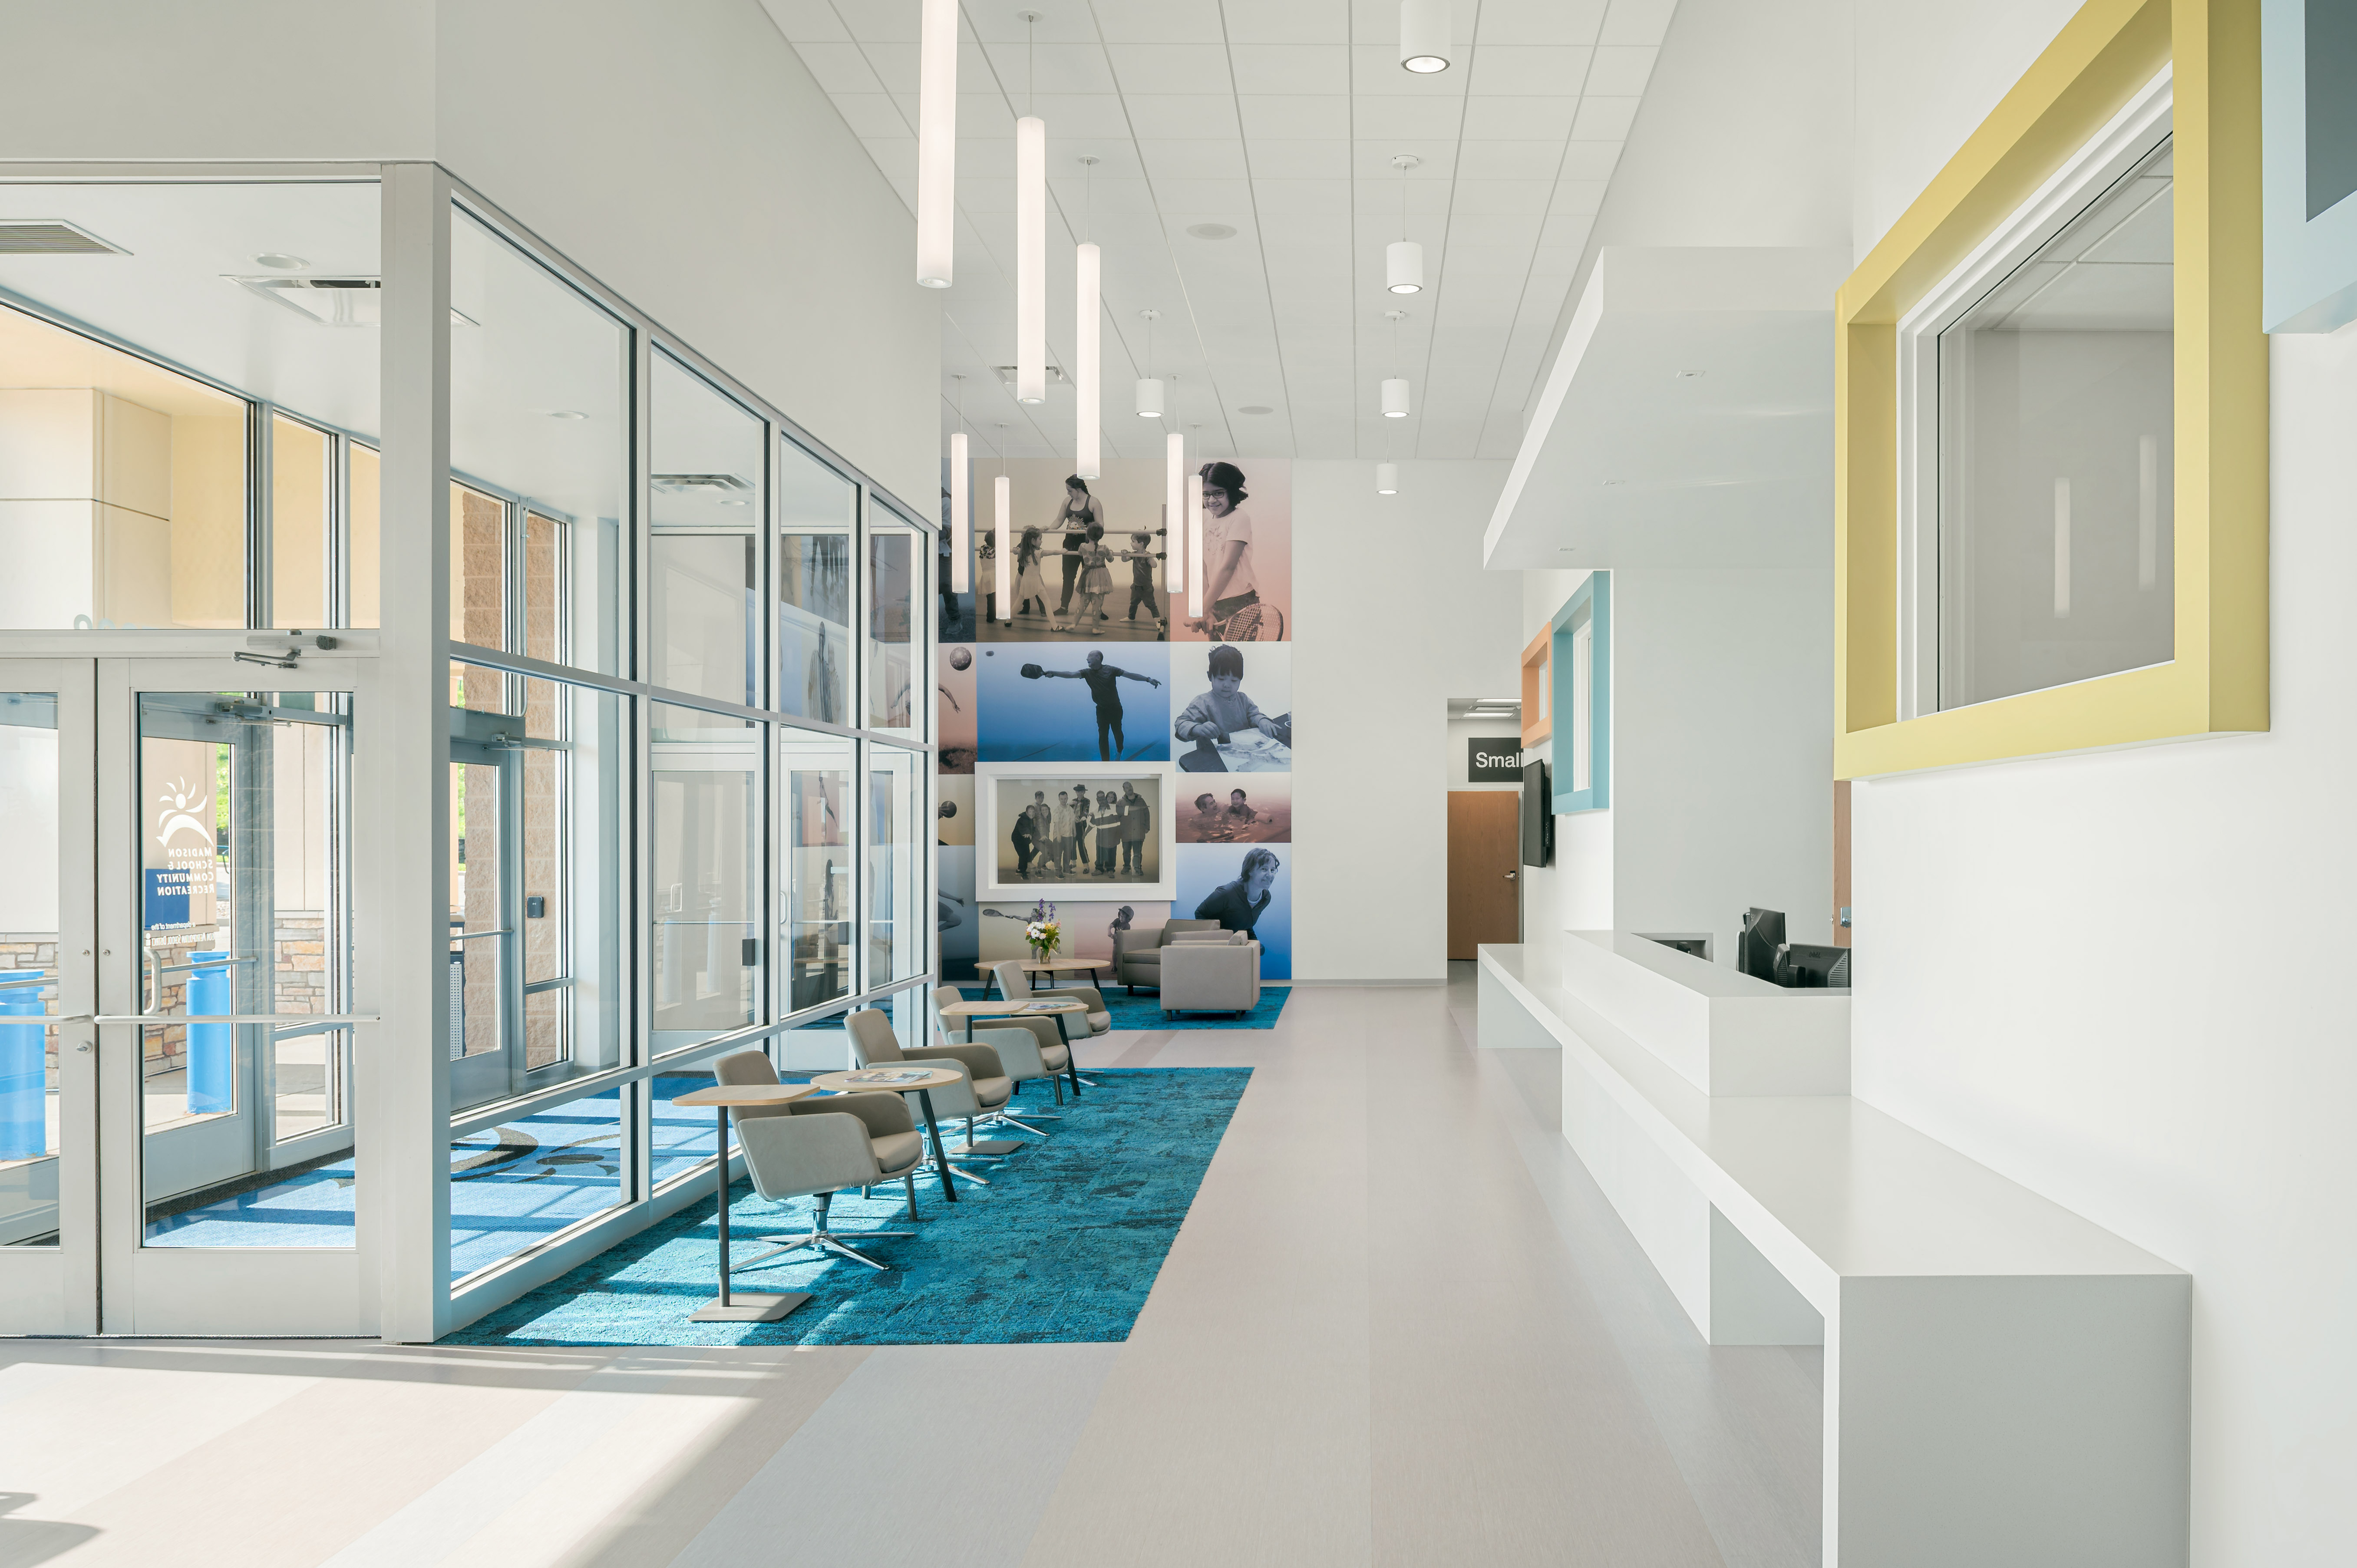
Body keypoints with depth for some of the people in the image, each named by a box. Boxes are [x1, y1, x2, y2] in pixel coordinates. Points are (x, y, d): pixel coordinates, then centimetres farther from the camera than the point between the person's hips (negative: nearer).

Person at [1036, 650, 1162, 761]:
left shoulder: (1110, 670, -11)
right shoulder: (1087, 673, -6)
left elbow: (1129, 675, -12)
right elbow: (1071, 674, -19)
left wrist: (1148, 679, -19)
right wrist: (1053, 673, -34)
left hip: (1116, 708, -1)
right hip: (1102, 709, 1)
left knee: (1117, 733, 13)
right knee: (1103, 736, -4)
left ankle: (1120, 755, 41)